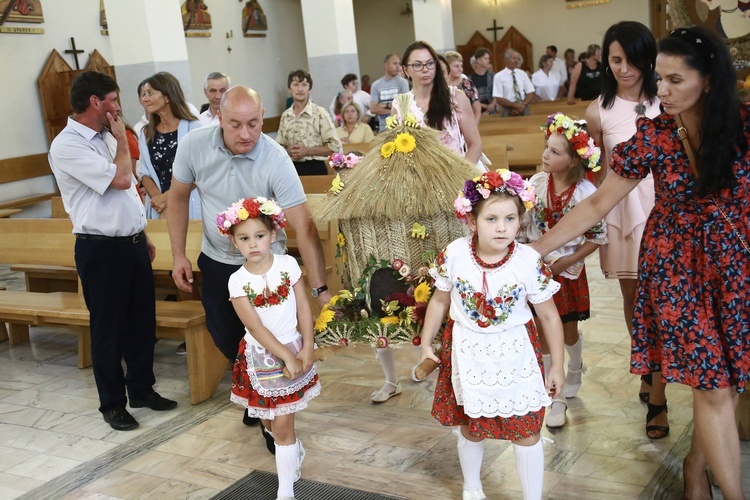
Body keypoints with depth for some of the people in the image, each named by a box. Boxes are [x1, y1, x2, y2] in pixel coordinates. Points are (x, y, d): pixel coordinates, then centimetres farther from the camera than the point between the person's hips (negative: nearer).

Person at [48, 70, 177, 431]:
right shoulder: (67, 146, -15)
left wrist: (143, 235, 19)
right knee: (108, 329, 5)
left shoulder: (105, 138, 12)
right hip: (101, 250, -8)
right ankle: (112, 403, 20)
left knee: (143, 320, 15)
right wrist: (121, 141, -6)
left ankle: (142, 389, 31)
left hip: (133, 242, 8)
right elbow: (121, 179, -22)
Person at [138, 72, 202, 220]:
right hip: (158, 209, 4)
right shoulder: (146, 133, 10)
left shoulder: (193, 127, -6)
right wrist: (159, 199, -10)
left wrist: (166, 197, -12)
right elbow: (145, 173, 8)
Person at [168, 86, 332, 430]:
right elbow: (179, 198, 0)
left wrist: (320, 289, -37)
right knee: (225, 340, 15)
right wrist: (178, 255, -1)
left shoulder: (276, 161, -27)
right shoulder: (194, 145, -16)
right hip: (216, 261, 4)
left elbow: (304, 227, -30)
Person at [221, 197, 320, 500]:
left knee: (282, 424, 0)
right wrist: (286, 357, -17)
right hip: (261, 356, 1)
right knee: (270, 422, 16)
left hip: (293, 350, -1)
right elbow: (255, 327, -14)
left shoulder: (288, 264, -8)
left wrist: (306, 349, -11)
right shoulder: (237, 281, -11)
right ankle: (295, 450, 48)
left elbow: (303, 307, -5)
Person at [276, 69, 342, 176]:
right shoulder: (285, 116, 7)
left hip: (314, 168, -4)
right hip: (292, 168, 4)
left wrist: (307, 151, -16)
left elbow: (335, 146, -10)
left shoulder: (319, 113, -8)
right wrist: (288, 151, -9)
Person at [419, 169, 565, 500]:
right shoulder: (454, 255, -13)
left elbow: (549, 315, -6)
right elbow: (440, 300, 3)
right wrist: (426, 344, 7)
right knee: (471, 428, 19)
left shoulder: (529, 262, -17)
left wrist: (557, 366, -1)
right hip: (467, 352, 2)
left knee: (526, 433, 6)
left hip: (515, 355, -1)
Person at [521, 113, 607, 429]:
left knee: (568, 330, 13)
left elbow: (598, 236, -10)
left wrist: (566, 261, -13)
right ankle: (555, 396, 18)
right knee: (542, 331, 4)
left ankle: (574, 373, 46)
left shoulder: (586, 193, -15)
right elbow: (521, 222, 1)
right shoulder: (536, 183, -8)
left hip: (568, 269, -2)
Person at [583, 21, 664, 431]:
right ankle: (648, 370, 35)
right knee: (632, 296, 13)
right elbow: (595, 172, 5)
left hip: (663, 206, -1)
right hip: (620, 209, 1)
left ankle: (657, 398, 6)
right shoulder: (598, 111, 0)